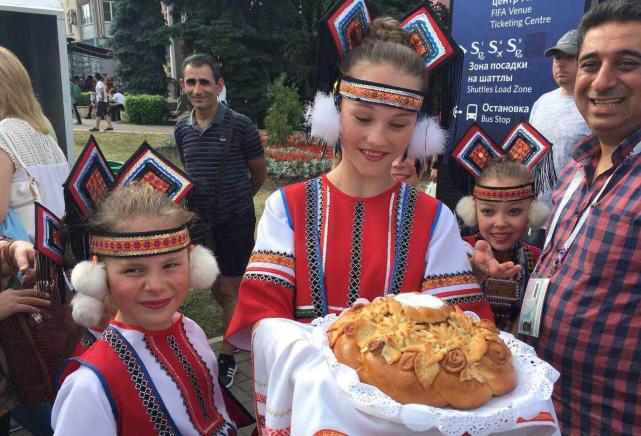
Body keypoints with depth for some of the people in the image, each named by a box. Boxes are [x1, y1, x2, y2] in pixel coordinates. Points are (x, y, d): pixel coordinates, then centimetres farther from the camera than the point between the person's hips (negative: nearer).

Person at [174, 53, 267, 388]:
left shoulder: (240, 126, -14)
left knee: (229, 289, 3)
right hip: (200, 222, 5)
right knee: (215, 287, 17)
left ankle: (227, 358, 19)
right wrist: (198, 203, 8)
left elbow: (259, 174, -1)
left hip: (235, 222, -5)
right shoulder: (182, 129, 1)